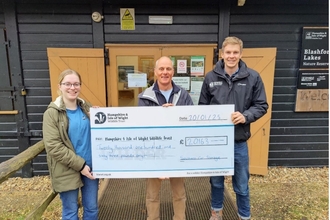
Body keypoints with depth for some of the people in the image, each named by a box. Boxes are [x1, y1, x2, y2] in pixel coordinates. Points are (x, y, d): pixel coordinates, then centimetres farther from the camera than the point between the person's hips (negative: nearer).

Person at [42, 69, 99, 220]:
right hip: (66, 171, -4)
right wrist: (79, 164, -18)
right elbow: (53, 146, -16)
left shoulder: (86, 108, 5)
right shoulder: (52, 113, -9)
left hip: (90, 165, 4)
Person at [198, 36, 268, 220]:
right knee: (216, 180, 19)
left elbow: (261, 106, 0)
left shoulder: (253, 77, -5)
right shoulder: (211, 77, -2)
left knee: (242, 184, 15)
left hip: (239, 140, -1)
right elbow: (202, 107, 4)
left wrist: (245, 116, -18)